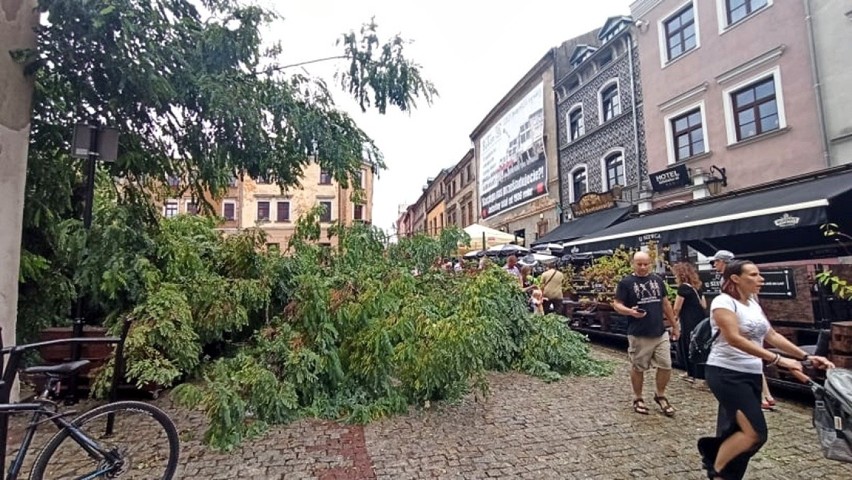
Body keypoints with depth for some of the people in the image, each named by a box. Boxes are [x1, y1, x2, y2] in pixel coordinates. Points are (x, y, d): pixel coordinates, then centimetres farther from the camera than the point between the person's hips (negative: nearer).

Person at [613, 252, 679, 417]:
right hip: (638, 335, -4)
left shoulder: (657, 280, 9)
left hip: (660, 333, 5)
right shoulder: (626, 282, -7)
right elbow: (617, 304, -7)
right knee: (638, 368, 7)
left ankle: (660, 395, 29)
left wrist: (674, 325, 19)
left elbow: (665, 303, 17)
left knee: (666, 366, 6)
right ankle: (638, 399, 24)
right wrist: (630, 312, -26)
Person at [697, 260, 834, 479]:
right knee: (755, 433, -10)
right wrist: (777, 360, -24)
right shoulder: (724, 302, -14)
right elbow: (734, 339, -23)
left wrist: (806, 357, 9)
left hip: (752, 375, 9)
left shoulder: (753, 304, 13)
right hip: (726, 374, -9)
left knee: (739, 432, 9)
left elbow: (772, 336, 16)